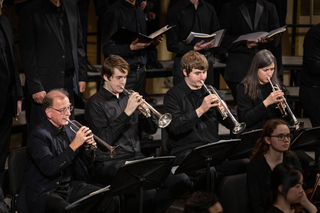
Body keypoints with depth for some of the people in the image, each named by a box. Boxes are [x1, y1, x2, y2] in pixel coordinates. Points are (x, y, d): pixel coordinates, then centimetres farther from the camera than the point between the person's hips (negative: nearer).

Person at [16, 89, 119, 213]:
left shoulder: (68, 130, 9)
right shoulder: (38, 135, -13)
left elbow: (86, 163, 16)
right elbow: (49, 169, -27)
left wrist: (87, 148, -7)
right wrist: (74, 145, -27)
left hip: (71, 186, 7)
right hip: (44, 192, -7)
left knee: (111, 200, -11)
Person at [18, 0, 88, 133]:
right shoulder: (30, 12, -8)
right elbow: (27, 54, -9)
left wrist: (81, 76, 11)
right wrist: (35, 87, -13)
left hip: (68, 82, 5)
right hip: (44, 84, -5)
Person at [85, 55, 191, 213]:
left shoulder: (128, 98, 16)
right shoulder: (95, 104, -4)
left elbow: (151, 129, 16)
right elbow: (105, 140, -16)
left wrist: (145, 111, -5)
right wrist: (127, 112, -18)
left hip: (137, 158, 7)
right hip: (110, 163, -7)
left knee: (182, 181, -13)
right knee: (147, 192, -33)